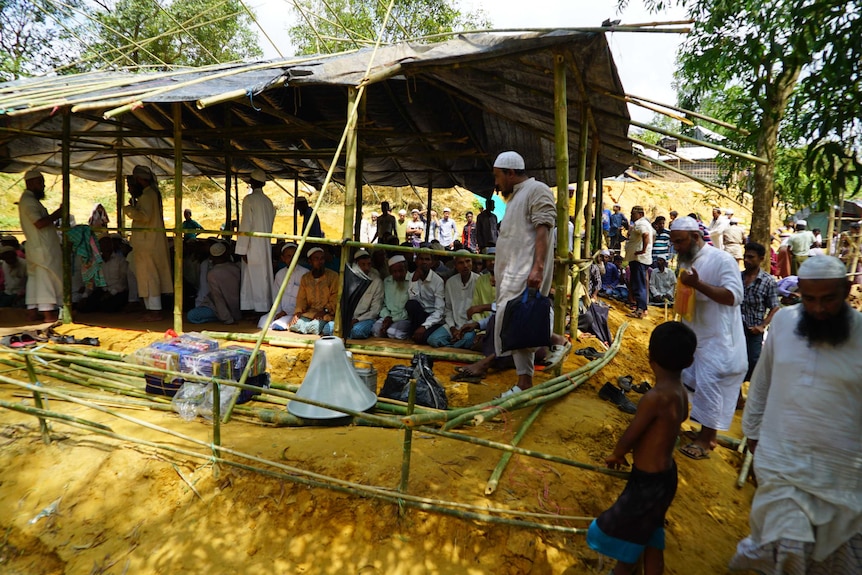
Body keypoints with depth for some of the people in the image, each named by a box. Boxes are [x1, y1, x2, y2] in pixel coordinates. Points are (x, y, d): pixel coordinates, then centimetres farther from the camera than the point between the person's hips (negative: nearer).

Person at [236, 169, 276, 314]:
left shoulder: (249, 199, -9)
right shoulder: (268, 201, 11)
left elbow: (246, 225, -13)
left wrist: (242, 250, -11)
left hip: (253, 248, -7)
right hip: (266, 246, 7)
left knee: (254, 279, -2)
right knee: (264, 278, 10)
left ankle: (259, 309, -1)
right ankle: (265, 307, 14)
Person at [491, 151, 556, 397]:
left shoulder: (537, 190, -4)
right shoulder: (515, 197, 25)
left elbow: (543, 231, -15)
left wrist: (537, 267, -25)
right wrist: (500, 270, 23)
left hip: (526, 272, -9)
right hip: (513, 272, 10)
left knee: (511, 322, -19)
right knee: (517, 327, 5)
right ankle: (524, 383, 6)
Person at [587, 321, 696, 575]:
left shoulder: (655, 397, -30)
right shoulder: (681, 393, -4)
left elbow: (630, 435, -19)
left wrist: (616, 455, 1)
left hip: (648, 481, -8)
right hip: (664, 475, 8)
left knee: (623, 534, 14)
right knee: (650, 538, 24)